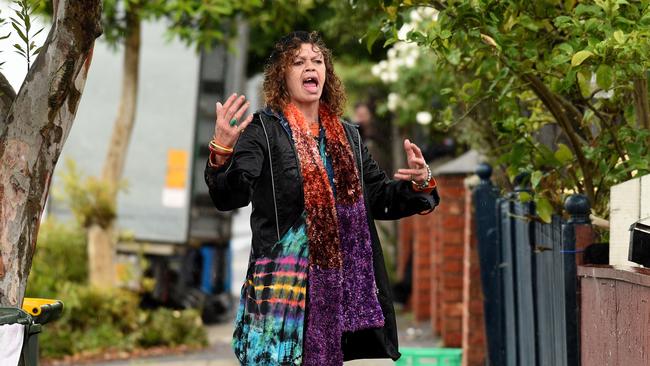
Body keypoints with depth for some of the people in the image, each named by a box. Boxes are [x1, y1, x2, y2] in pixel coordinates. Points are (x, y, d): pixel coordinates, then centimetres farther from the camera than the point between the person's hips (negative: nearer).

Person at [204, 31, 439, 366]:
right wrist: (222, 152, -35)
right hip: (282, 285, -5)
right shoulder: (263, 129, -2)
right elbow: (231, 196, -15)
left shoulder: (347, 136, 16)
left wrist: (419, 184, -1)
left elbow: (380, 200, 18)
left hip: (337, 284, 5)